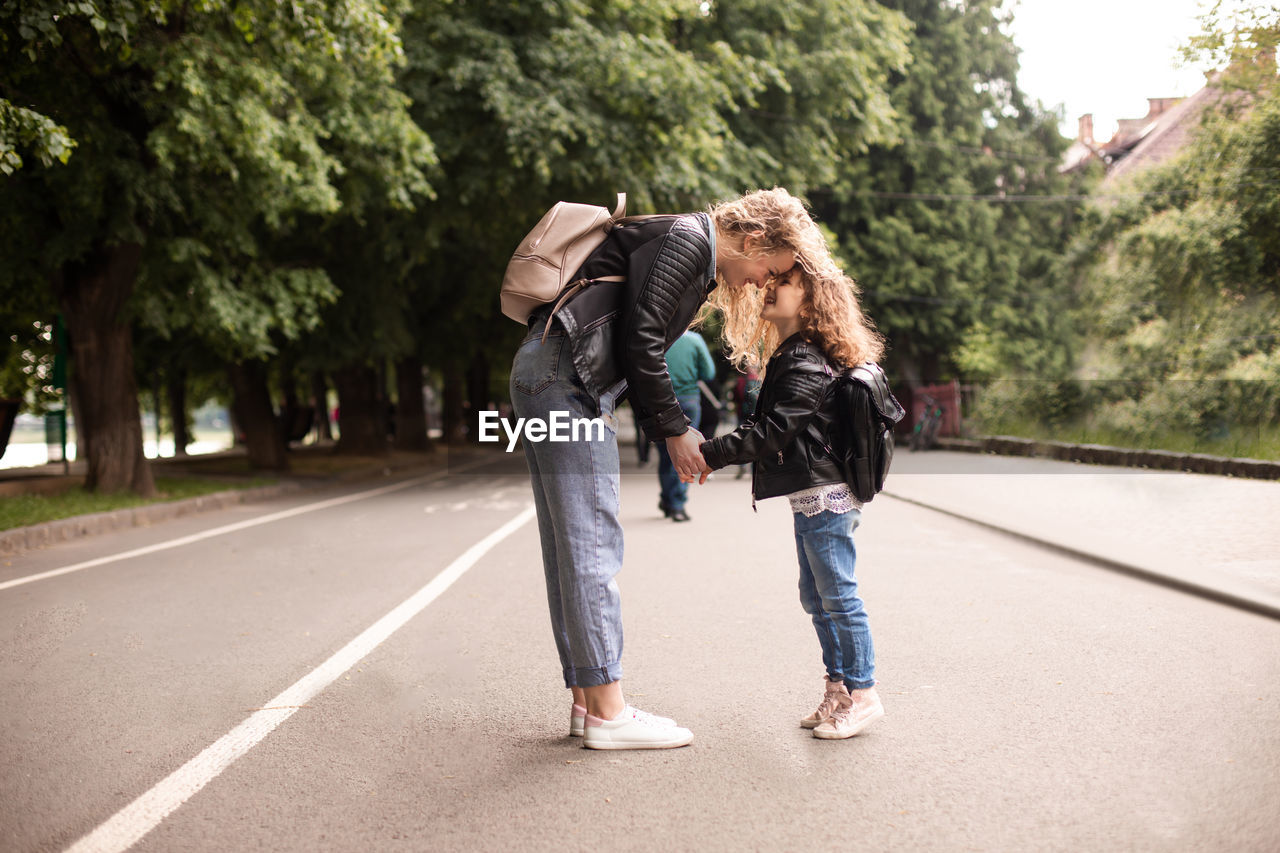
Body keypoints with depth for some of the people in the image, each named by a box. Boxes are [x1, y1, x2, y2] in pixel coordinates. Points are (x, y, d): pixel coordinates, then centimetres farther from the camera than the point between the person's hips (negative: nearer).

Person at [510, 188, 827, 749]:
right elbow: (640, 341, -16)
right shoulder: (686, 238, -8)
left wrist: (668, 432, 11)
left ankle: (587, 701, 12)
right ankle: (607, 712, -6)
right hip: (565, 373, -11)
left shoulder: (697, 265, 22)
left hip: (545, 379, 11)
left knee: (572, 548, 8)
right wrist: (674, 430, -8)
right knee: (591, 545, -10)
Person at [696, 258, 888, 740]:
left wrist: (709, 454, -23)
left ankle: (862, 694, 5)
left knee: (837, 596, -3)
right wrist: (717, 457, 13)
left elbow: (770, 432, -23)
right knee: (816, 598, 15)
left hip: (824, 496, -10)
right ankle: (838, 688, 24)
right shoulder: (790, 358, 15)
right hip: (809, 497, 10)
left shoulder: (806, 367, -16)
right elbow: (768, 430, 19)